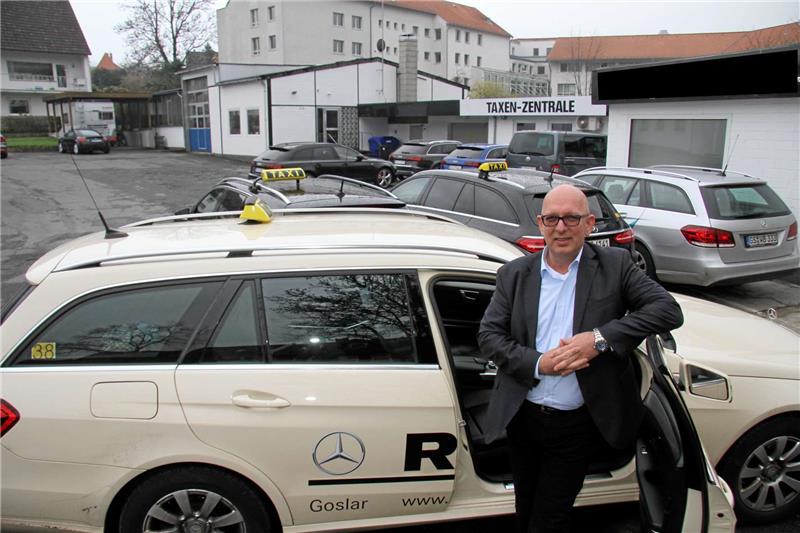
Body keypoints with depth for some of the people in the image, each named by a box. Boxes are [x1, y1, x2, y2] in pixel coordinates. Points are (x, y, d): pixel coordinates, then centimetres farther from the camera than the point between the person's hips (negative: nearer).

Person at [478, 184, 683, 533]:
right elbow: (488, 335, -4)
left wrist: (600, 337, -23)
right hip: (523, 417, 3)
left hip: (577, 424, -2)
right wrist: (537, 363, -20)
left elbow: (668, 310, -13)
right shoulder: (514, 273, 0)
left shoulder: (615, 264, -5)